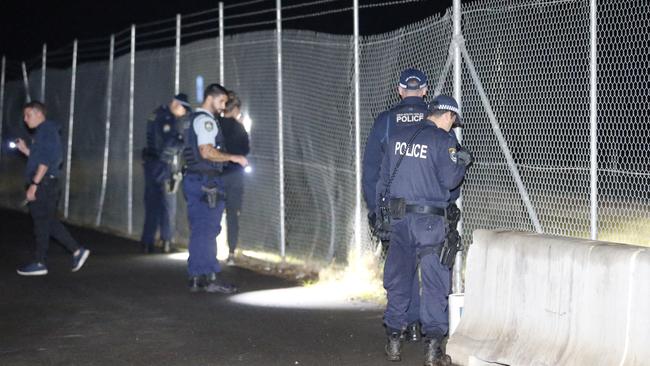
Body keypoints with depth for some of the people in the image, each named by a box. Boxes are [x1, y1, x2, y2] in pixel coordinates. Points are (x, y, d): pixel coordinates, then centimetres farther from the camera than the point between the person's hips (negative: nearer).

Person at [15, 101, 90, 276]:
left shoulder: (47, 130, -12)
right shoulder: (43, 131, 19)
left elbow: (46, 161, -20)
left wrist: (34, 184, -22)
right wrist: (25, 149, 13)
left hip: (43, 184, -10)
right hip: (44, 184, 10)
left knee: (42, 222, -3)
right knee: (49, 222, 12)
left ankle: (39, 263, 4)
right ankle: (77, 251, 12)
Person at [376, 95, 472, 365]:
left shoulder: (397, 137, 9)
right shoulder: (443, 140, -7)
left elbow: (383, 177, 11)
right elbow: (449, 180, -11)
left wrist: (381, 211, 19)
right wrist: (462, 163, 8)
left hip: (398, 218, 5)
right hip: (429, 220, -5)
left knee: (398, 280, 13)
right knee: (435, 283, 1)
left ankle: (394, 343, 19)